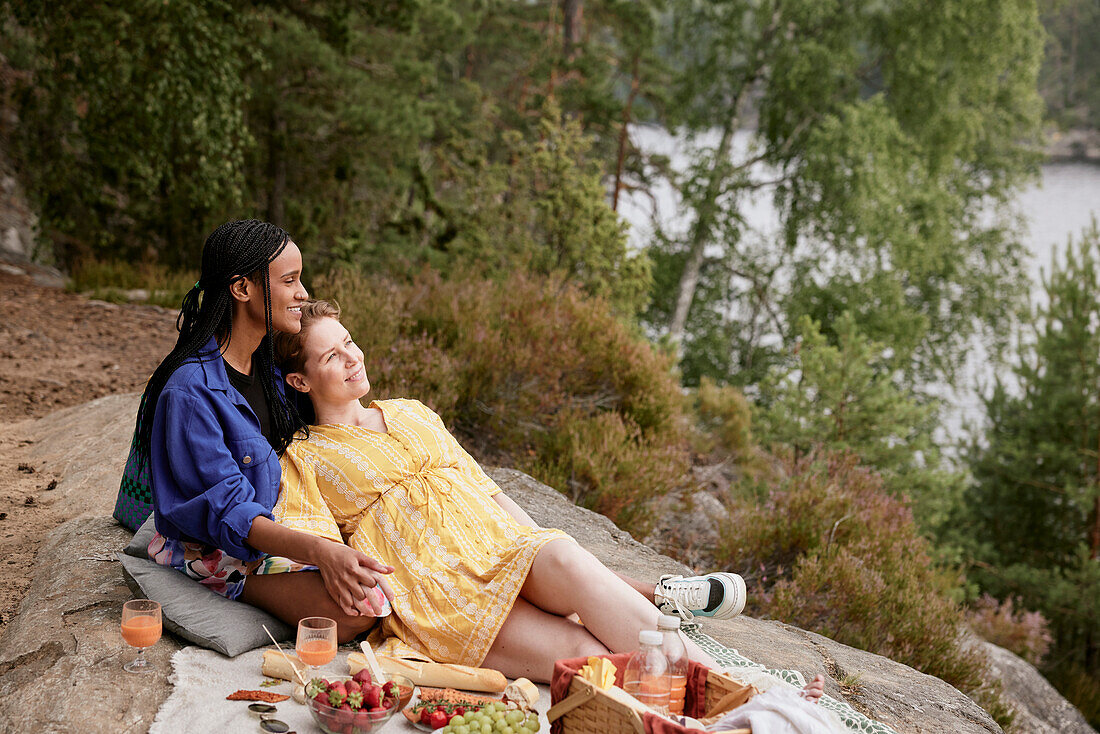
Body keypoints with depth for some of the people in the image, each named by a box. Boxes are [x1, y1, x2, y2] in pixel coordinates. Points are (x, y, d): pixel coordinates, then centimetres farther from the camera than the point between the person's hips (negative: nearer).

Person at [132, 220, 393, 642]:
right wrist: (316, 550, -38)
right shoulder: (190, 389, -24)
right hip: (213, 549, -7)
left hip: (277, 523, 8)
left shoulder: (267, 363, 4)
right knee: (356, 608, -25)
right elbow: (225, 508, -26)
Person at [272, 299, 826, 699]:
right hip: (432, 592, -4)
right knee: (585, 654, -29)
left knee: (563, 558, -33)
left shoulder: (412, 414, 27)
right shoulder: (303, 459, 12)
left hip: (508, 549, 4)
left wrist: (557, 564, 14)